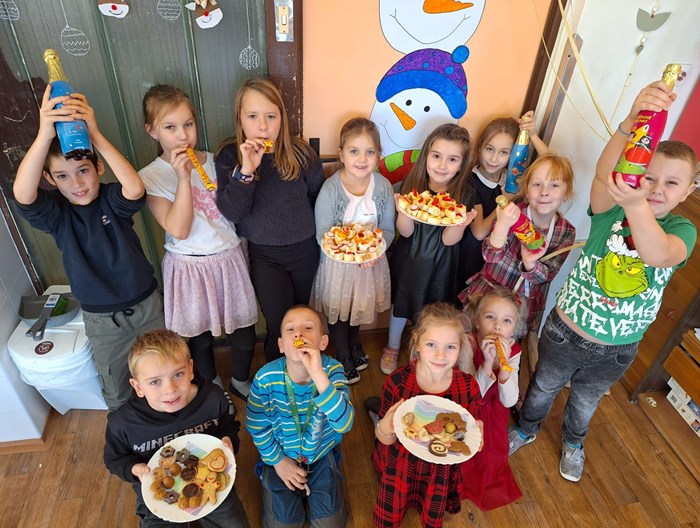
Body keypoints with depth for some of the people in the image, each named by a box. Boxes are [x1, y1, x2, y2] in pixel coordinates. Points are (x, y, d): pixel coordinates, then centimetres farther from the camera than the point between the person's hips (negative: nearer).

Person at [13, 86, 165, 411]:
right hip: (101, 320, 1)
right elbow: (22, 194, -35)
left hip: (146, 305, 0)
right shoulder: (54, 213, -12)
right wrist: (44, 135, -47)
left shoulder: (112, 199, -14)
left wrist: (94, 133, -46)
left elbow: (135, 189, -38)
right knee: (116, 392, 19)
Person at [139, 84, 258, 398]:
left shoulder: (215, 161, 1)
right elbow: (179, 229, -21)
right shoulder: (151, 177, -9)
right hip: (190, 268, -2)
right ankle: (213, 386, 46)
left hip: (229, 258, 3)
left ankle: (240, 381, 43)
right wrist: (183, 178, -24)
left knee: (244, 333, 13)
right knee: (200, 335, 17)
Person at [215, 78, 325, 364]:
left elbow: (319, 195, 3)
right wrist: (246, 170, -34)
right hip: (263, 255, -1)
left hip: (305, 249, 2)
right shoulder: (229, 155, -12)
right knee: (280, 327, -1)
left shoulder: (299, 151, -11)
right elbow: (231, 213, -22)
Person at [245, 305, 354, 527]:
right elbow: (256, 425, -8)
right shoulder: (266, 378, -25)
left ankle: (307, 489, 30)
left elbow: (344, 424, -40)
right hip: (280, 455, 0)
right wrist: (277, 461, -4)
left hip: (321, 453, 0)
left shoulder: (332, 370, -26)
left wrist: (318, 374, -49)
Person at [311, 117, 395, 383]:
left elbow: (388, 229, -6)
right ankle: (343, 356, 45)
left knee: (361, 306, 26)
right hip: (337, 263, -3)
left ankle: (354, 343, 57)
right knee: (338, 312, 17)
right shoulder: (330, 189, -22)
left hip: (372, 261, 3)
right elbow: (323, 235, -18)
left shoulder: (383, 186, -12)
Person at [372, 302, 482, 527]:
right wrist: (384, 429, -39)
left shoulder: (468, 387, -20)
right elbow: (385, 439, -17)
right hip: (400, 466, -1)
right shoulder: (397, 382, -26)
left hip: (442, 471, 2)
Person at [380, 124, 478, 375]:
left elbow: (449, 240, -16)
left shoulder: (464, 193, -16)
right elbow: (405, 232, -14)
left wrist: (460, 223, -37)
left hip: (439, 263, 0)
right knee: (401, 302, 19)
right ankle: (392, 347, 44)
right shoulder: (412, 184, -15)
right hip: (409, 257, 1)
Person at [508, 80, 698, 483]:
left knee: (586, 399, 28)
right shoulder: (610, 210, -16)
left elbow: (658, 254, -39)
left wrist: (636, 205, -59)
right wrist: (632, 123, -58)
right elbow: (604, 177, -40)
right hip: (565, 332, -1)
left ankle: (573, 441, 60)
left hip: (616, 350, 2)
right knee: (543, 387, 23)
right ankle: (527, 429, 54)